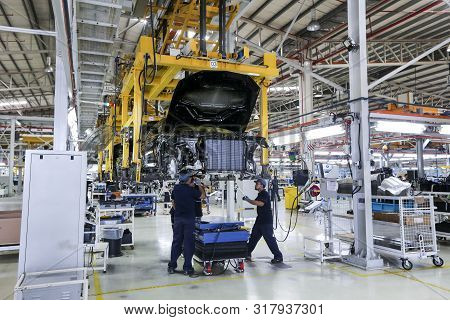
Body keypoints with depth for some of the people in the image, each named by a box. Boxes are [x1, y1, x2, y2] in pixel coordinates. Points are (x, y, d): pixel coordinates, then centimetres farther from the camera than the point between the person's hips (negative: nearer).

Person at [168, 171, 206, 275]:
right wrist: (199, 185, 13)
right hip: (189, 218, -4)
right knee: (188, 243, 2)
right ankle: (187, 268, 6)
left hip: (178, 218, 4)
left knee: (176, 242, 13)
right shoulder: (191, 190, -12)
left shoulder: (176, 188, 2)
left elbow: (174, 203, 12)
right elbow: (202, 196, 3)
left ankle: (171, 266, 18)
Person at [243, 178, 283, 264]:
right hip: (260, 219, 10)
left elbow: (261, 203, -29)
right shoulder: (260, 194, 14)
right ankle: (247, 253, 25)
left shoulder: (265, 194, -15)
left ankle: (278, 257, 2)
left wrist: (248, 200, -24)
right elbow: (255, 203, 25)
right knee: (254, 236, 14)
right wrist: (248, 199, 10)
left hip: (267, 221, -10)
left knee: (270, 238, -6)